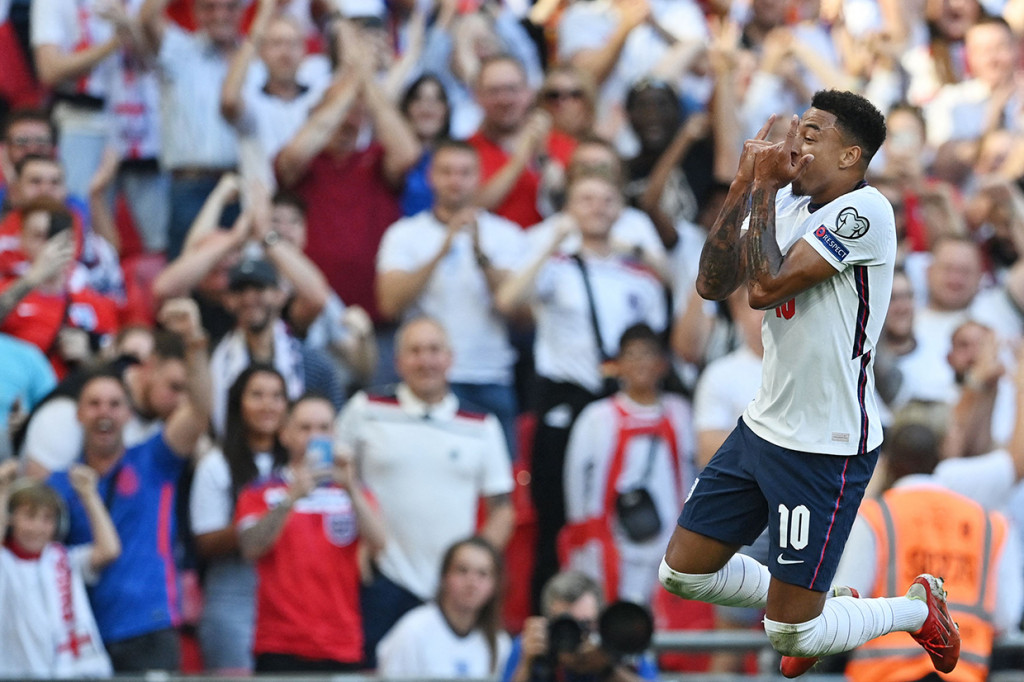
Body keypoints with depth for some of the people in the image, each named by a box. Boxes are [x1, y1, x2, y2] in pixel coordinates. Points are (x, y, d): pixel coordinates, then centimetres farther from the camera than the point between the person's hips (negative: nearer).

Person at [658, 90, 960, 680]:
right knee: (683, 573, 13)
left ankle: (919, 608, 22)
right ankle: (815, 605, 33)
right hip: (764, 427, 8)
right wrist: (746, 184, -8)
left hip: (828, 448, -8)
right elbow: (713, 284, 0)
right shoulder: (788, 202, 6)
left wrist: (764, 187, -16)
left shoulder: (865, 211, -19)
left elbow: (765, 288, -26)